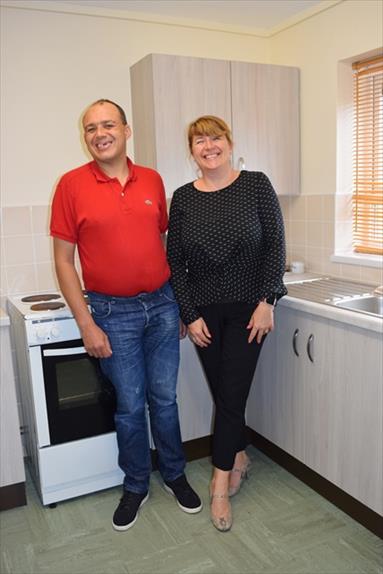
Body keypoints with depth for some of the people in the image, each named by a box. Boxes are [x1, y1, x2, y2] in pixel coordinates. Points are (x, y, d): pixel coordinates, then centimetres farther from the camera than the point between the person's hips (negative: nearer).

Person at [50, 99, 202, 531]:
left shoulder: (152, 180, 4)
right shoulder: (72, 184, -6)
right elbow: (64, 261, -5)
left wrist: (180, 302, 11)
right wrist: (86, 325, -9)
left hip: (162, 305, 3)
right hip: (113, 313, -2)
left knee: (164, 398, 13)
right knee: (130, 406, 9)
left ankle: (174, 475, 36)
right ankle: (136, 487, 32)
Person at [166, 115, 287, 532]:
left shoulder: (256, 185, -4)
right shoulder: (183, 198, 1)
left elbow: (275, 245, -5)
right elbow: (175, 261, 1)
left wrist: (266, 302, -11)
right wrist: (190, 315, -3)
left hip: (248, 307, -2)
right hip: (204, 310, 2)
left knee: (232, 394, -1)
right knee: (222, 393, 11)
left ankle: (221, 484, 15)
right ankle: (239, 456, 37)